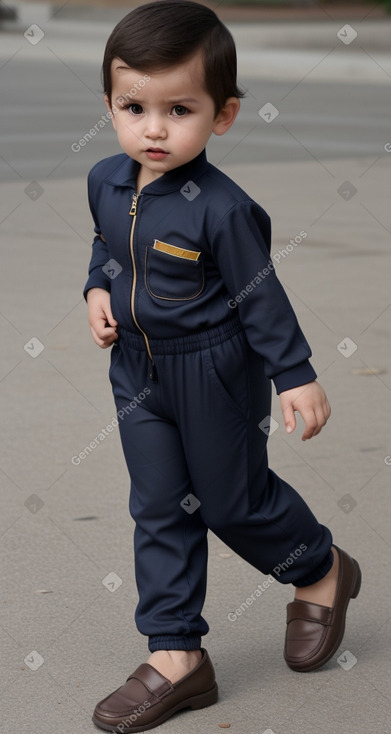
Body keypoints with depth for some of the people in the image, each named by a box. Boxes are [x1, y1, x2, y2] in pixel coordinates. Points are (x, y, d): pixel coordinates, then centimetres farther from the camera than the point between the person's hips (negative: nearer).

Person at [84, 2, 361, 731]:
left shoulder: (221, 209, -25)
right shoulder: (105, 181, -5)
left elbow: (260, 294, -16)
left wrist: (296, 375, -13)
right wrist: (98, 292, -3)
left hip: (214, 375, -6)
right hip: (137, 371, 6)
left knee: (235, 500, 10)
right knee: (159, 512, 9)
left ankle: (321, 571, 39)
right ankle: (176, 656, 17)